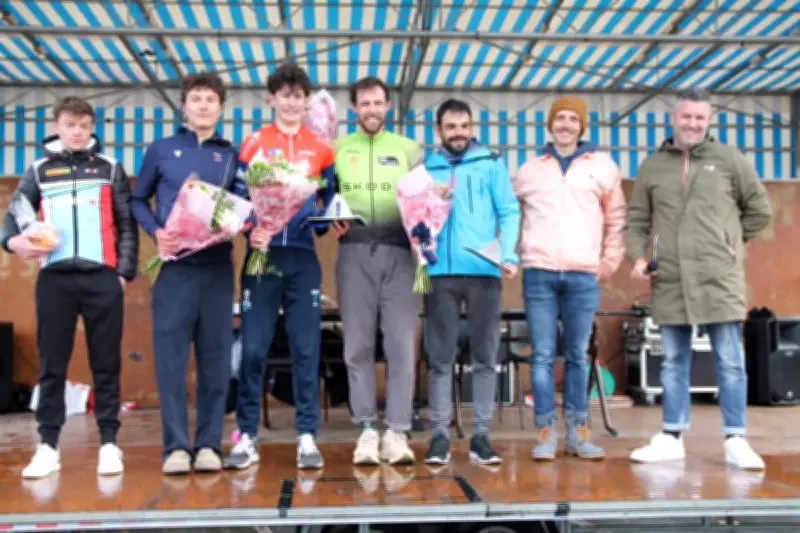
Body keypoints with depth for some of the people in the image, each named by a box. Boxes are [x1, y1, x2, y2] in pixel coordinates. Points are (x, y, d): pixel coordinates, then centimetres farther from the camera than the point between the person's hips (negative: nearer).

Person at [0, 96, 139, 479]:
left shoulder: (110, 169, 11)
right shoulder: (39, 171, 13)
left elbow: (127, 224, 8)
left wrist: (125, 271, -1)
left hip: (102, 277, -1)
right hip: (54, 278, 1)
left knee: (106, 364, 2)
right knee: (52, 365, 4)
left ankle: (109, 443, 8)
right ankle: (48, 446, 11)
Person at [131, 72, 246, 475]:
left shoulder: (232, 155, 13)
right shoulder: (161, 150, 10)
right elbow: (138, 200, 13)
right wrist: (156, 231, -5)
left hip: (217, 267, 1)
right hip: (174, 266, -1)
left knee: (215, 358, 2)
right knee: (171, 357, -3)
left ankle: (209, 444, 10)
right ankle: (176, 445, 4)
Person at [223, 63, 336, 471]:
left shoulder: (321, 148, 11)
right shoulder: (254, 143, 7)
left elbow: (332, 199, 15)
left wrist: (326, 222, -6)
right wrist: (250, 229, -16)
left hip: (303, 257, 1)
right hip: (263, 254, -1)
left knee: (306, 349, 1)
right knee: (253, 348, -2)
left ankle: (307, 437, 8)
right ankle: (247, 436, 8)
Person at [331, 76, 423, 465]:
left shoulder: (408, 149, 16)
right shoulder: (337, 149, 15)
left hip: (399, 252, 0)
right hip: (354, 252, 0)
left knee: (401, 343, -5)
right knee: (358, 344, 0)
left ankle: (397, 432, 0)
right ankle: (367, 430, 7)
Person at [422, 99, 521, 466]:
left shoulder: (490, 163, 10)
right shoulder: (426, 169, 13)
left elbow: (509, 212, 3)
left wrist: (509, 256, -12)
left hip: (483, 271, 0)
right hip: (440, 273, 0)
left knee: (485, 357, 3)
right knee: (440, 358, 1)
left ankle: (480, 434, 11)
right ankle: (439, 435, 7)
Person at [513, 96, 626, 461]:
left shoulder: (603, 166, 11)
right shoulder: (529, 169, 12)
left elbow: (616, 219, 14)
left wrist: (610, 260, 8)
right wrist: (511, 254, 9)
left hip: (584, 276, 0)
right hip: (538, 273, 0)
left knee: (577, 356, 5)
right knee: (542, 356, -2)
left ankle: (577, 431, 13)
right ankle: (546, 432, 4)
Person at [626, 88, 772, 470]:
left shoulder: (729, 160, 5)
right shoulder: (652, 166, 10)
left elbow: (760, 210, 12)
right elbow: (637, 220, 12)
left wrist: (734, 240, 8)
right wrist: (638, 256, -2)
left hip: (720, 279, -2)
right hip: (669, 280, 2)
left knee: (730, 362, 1)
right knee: (673, 362, 9)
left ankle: (735, 441, 10)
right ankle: (671, 438, 17)